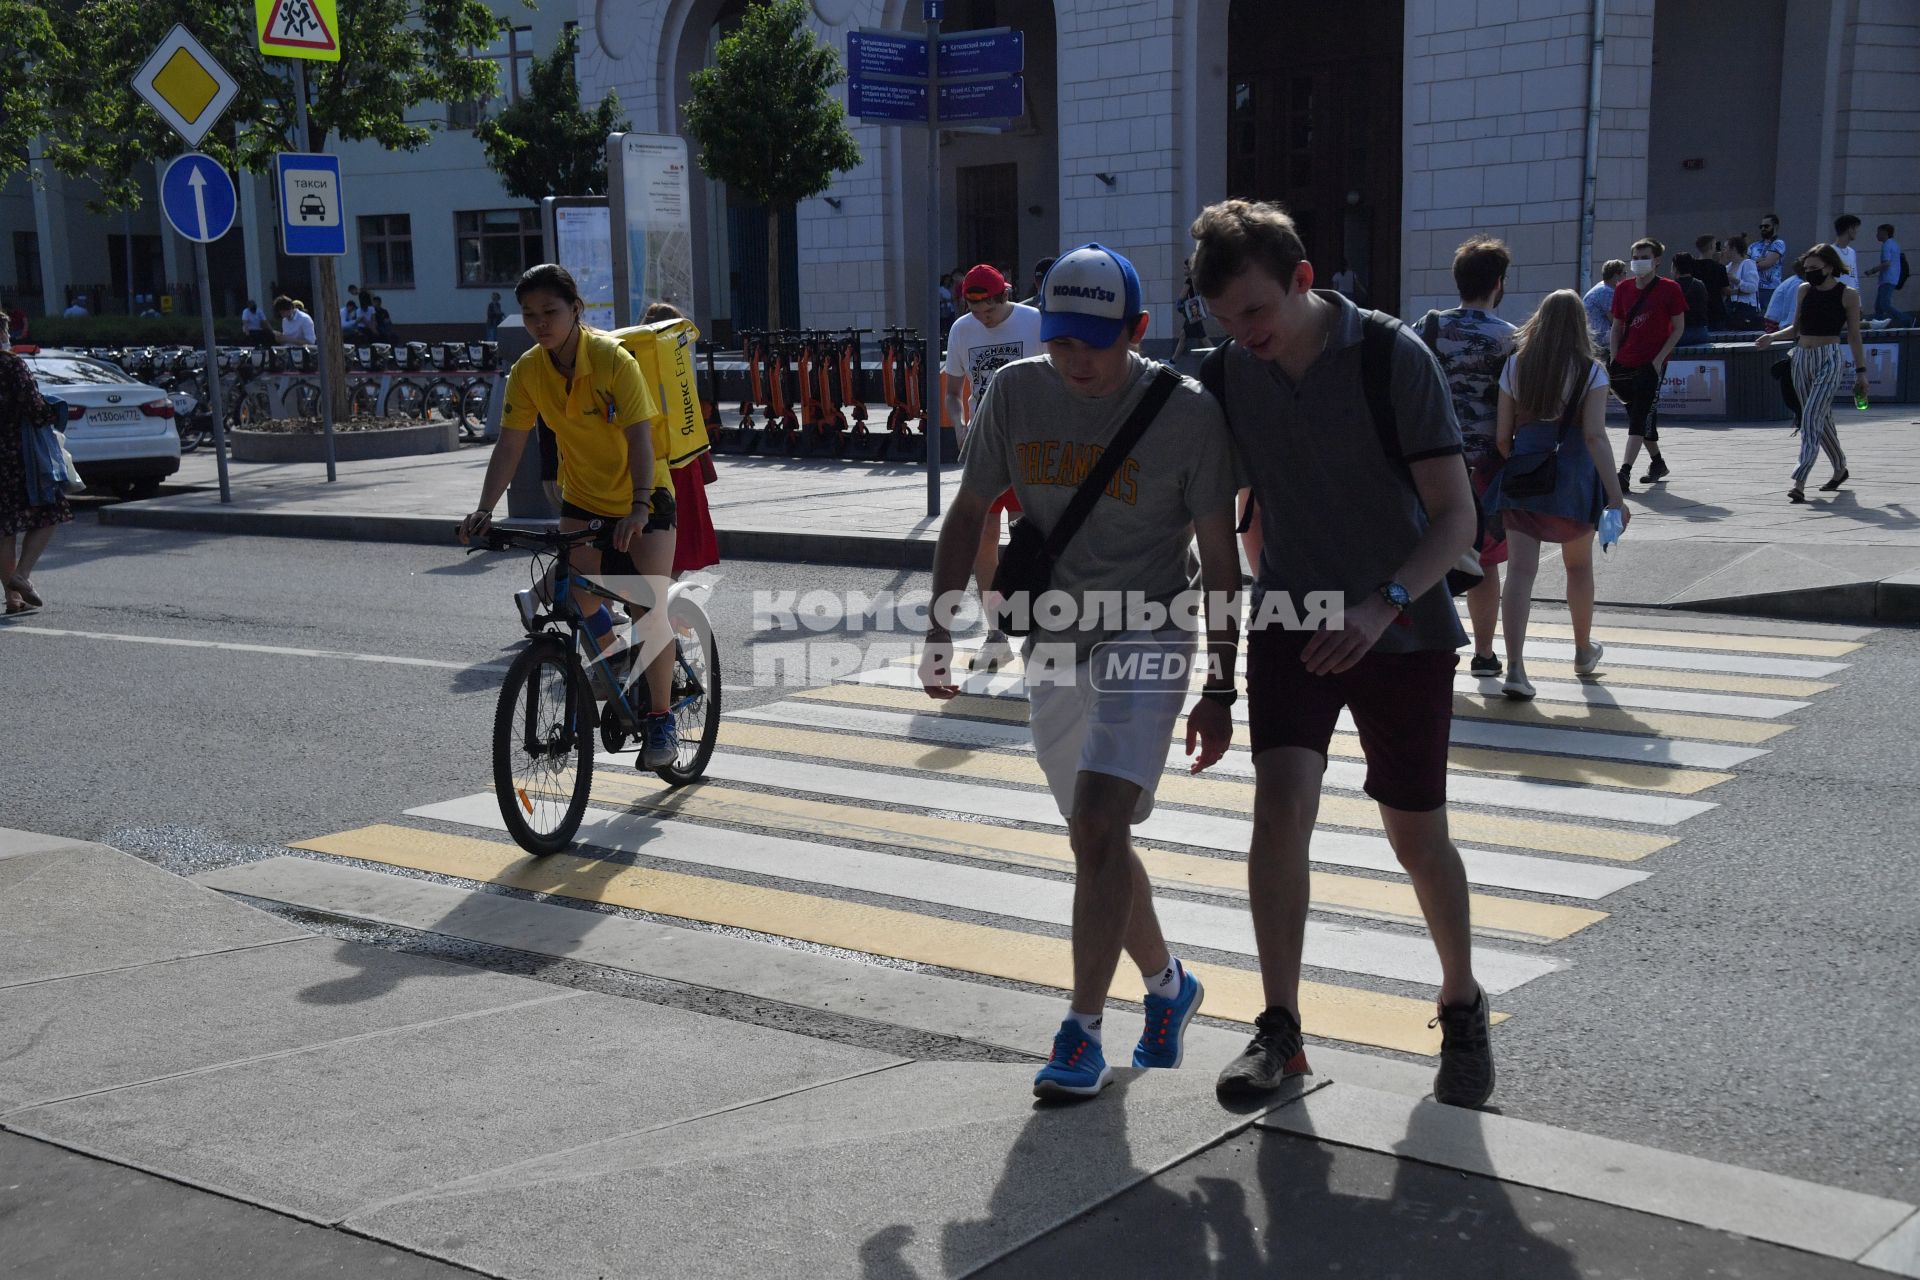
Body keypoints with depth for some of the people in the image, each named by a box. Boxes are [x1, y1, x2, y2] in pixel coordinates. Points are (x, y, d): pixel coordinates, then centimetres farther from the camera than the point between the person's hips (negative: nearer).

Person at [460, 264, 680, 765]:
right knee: (576, 593, -15)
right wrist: (485, 510, -20)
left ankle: (660, 721, 2)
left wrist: (638, 507, -42)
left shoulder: (613, 360, -23)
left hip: (642, 497, -4)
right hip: (582, 496, 4)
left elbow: (639, 437, -30)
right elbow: (509, 444, -9)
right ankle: (613, 654, 18)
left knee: (651, 608, -11)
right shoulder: (527, 371, -10)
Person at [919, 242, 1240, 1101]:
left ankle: (1082, 1032, -6)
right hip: (1051, 644, 5)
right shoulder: (1014, 394, -2)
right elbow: (969, 514, 9)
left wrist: (1221, 691, -7)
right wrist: (940, 631, 2)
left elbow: (1220, 557, -7)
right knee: (1097, 837, 13)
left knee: (1097, 829, -17)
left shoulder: (1186, 412, -12)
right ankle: (1167, 984, 35)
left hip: (1146, 641, -5)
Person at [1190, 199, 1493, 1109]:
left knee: (1416, 832, 6)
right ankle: (1279, 1028, -6)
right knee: (1280, 802, -16)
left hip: (1403, 627, -2)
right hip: (1291, 621, 3)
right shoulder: (1225, 374, -4)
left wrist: (1382, 605, -32)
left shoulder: (1391, 358, -16)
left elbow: (1456, 514, -18)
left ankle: (1462, 1006, 31)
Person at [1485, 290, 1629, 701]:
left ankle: (1515, 667, -19)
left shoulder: (1514, 366, 1)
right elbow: (1595, 436, -14)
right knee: (1579, 566, 20)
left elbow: (1503, 434, 2)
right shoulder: (1590, 371, -6)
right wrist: (1616, 496, -15)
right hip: (1573, 477, -1)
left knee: (1520, 569, -5)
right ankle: (1584, 651, 39)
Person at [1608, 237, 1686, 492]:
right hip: (1624, 363, 6)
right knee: (1638, 415, 15)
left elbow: (1679, 328, -3)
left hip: (1652, 364, -6)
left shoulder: (1669, 289, -5)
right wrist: (1614, 359, 4)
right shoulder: (1624, 288, 8)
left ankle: (1625, 472, -18)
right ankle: (1658, 463, 33)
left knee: (1640, 418, -12)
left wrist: (1659, 358, -11)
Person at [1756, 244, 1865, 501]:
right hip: (1802, 358, 6)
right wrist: (1772, 337, 0)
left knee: (1811, 418, -17)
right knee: (1821, 419, 14)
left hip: (1830, 359, -6)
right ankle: (1840, 468, 34)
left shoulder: (1848, 295, -3)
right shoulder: (1805, 290, 9)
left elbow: (1854, 336, 1)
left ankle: (1799, 483, -23)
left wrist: (1860, 371, 0)